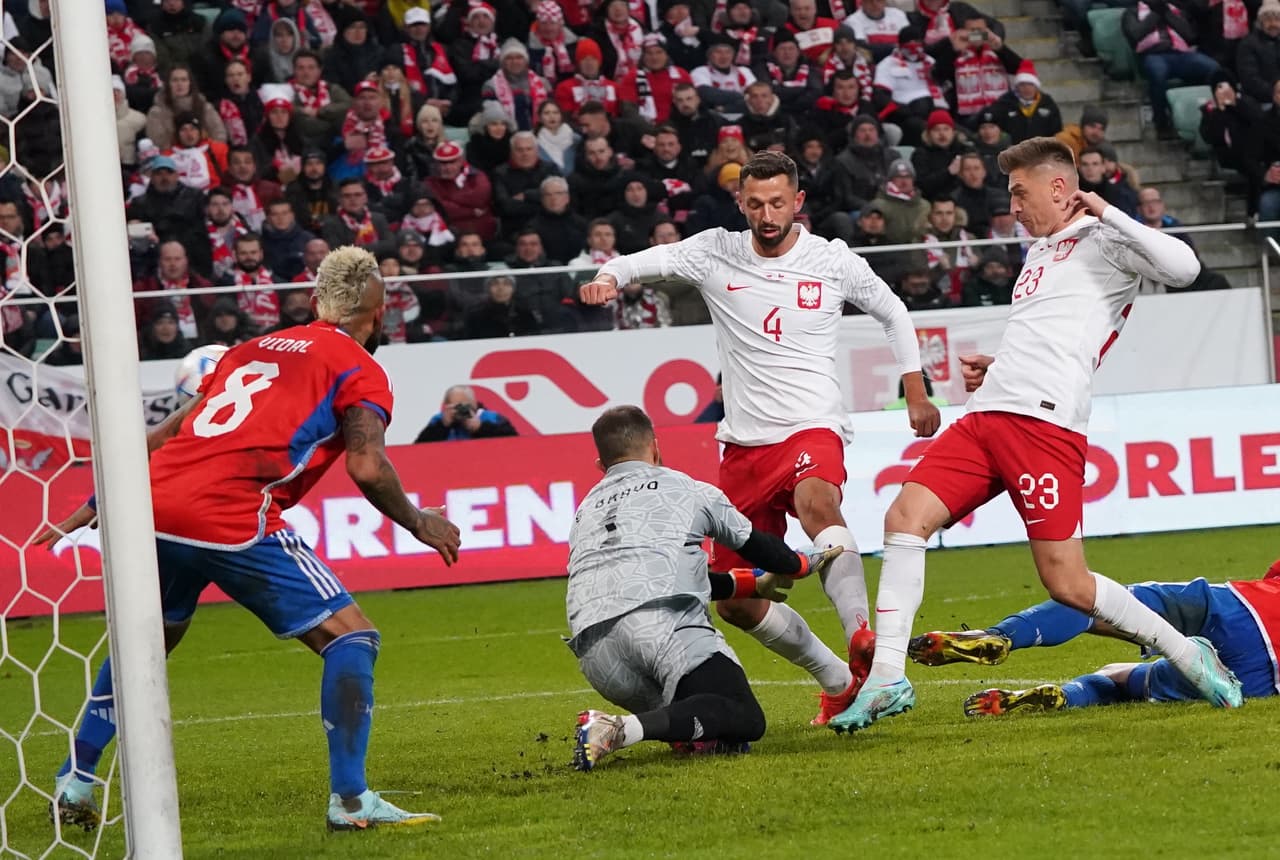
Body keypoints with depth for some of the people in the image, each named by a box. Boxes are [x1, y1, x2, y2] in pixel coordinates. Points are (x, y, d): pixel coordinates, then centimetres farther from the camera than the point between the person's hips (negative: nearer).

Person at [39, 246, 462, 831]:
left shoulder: (253, 349, 27)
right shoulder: (359, 370, 8)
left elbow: (164, 436, 28)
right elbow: (368, 469, -8)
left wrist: (94, 507, 33)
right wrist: (420, 524, 9)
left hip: (155, 499, 7)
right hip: (231, 519, -7)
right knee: (351, 638, 1)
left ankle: (75, 784, 31)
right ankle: (349, 800, -7)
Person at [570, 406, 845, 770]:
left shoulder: (584, 511, 35)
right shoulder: (683, 487, 23)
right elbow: (755, 545, 34)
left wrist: (754, 584, 54)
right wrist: (804, 563, 56)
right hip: (664, 621, -5)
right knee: (745, 720, -12)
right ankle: (621, 730, -32)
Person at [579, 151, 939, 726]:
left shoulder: (833, 261, 4)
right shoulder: (716, 253, 5)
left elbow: (893, 314, 20)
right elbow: (646, 261, -2)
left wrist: (916, 394, 17)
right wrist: (609, 277, -25)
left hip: (813, 430, -4)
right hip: (744, 443, 4)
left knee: (816, 499, -41)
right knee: (736, 601, 3)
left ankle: (862, 635, -52)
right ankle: (839, 682, 20)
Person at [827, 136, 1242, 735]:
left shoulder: (1104, 241, 2)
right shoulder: (1039, 252, 28)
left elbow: (1183, 268, -16)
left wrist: (1107, 214, -10)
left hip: (1045, 423, -8)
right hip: (985, 416, 8)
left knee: (1066, 582, -10)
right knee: (905, 516, -10)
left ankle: (1185, 654, 8)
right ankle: (887, 677, -11)